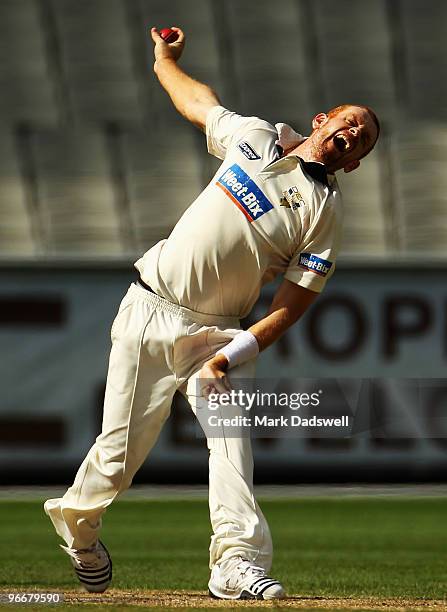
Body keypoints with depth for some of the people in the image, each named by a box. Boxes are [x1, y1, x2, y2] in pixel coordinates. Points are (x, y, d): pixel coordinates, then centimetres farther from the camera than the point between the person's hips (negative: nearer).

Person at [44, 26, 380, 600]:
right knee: (121, 451, 0)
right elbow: (197, 101, 26)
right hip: (149, 311, 1)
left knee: (230, 434, -25)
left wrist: (236, 353, -19)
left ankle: (238, 560, -32)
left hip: (216, 333, -1)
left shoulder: (324, 209, -3)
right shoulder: (254, 136, 5)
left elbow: (294, 302, -9)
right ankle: (77, 524, 27)